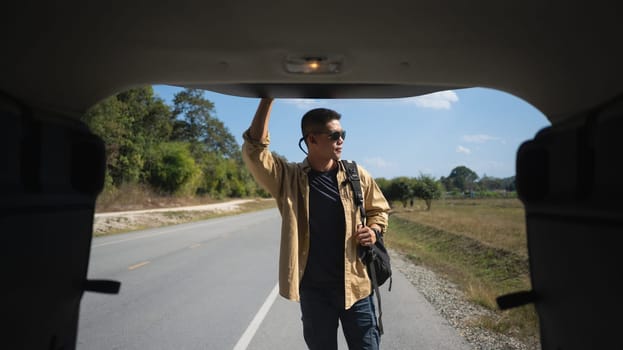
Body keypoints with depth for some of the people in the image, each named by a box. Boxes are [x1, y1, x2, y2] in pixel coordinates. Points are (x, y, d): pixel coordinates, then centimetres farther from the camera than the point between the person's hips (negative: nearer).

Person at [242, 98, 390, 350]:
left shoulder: (356, 174, -1)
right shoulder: (288, 178, -6)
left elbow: (379, 209, 14)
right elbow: (254, 149, -20)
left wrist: (374, 230, -8)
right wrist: (268, 98, -26)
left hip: (354, 285, 1)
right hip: (314, 290, -1)